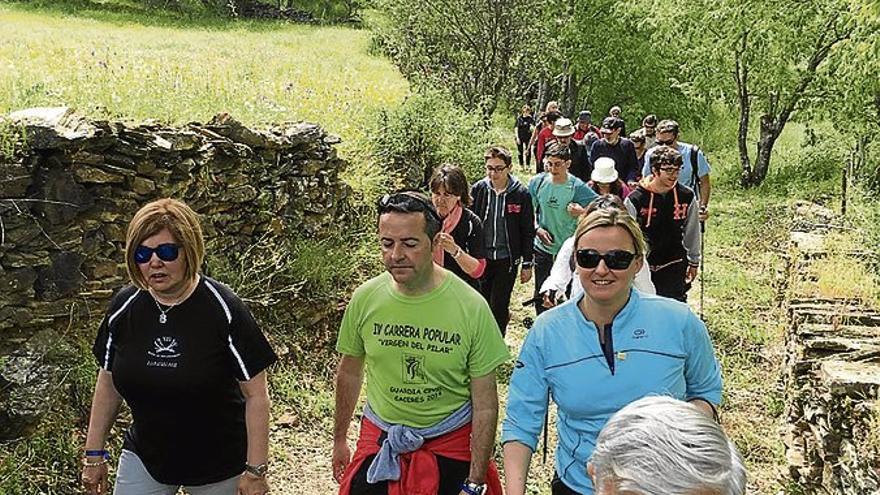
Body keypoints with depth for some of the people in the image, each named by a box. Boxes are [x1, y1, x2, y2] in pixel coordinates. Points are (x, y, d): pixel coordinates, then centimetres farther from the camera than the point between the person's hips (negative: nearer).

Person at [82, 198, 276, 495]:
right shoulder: (124, 307, -6)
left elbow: (256, 395, -15)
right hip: (144, 456, 4)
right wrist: (94, 454, 9)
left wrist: (255, 471, -14)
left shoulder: (224, 310, -20)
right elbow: (108, 382, 7)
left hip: (219, 464, -3)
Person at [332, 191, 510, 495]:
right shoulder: (365, 298, -9)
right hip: (378, 440, 2)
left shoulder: (471, 306, -17)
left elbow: (485, 405, -12)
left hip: (451, 445, -2)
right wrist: (339, 439, 15)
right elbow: (349, 372, 7)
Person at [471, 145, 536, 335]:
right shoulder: (478, 189, -4)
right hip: (481, 257, 2)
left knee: (499, 306, 3)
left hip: (507, 260, -2)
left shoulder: (520, 193, -8)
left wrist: (527, 264, 0)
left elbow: (528, 232, -2)